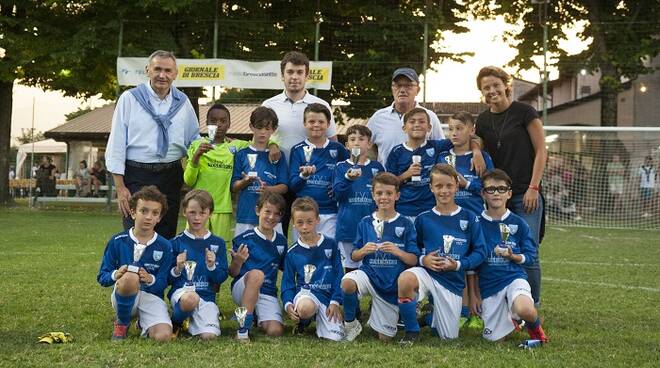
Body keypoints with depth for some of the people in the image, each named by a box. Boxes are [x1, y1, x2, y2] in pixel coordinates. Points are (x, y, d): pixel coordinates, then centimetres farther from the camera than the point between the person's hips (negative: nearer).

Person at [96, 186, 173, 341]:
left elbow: (162, 283, -2)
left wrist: (151, 280, -24)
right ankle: (121, 324, -9)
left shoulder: (164, 246, 1)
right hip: (123, 296, -1)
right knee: (130, 277, -38)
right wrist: (115, 275, -21)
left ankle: (143, 323, 12)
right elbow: (102, 278, 2)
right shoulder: (117, 241, 0)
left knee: (163, 336, -27)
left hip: (151, 296, 1)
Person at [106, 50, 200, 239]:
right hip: (137, 177, -3)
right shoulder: (129, 99, 0)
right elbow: (116, 144, -2)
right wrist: (120, 188, -8)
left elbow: (194, 141, 17)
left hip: (171, 178, 3)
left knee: (167, 237, 8)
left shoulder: (183, 102, 10)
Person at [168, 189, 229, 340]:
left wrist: (212, 266, -11)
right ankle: (175, 322, -5)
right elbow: (168, 279, 6)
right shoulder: (177, 242, 5)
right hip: (181, 291, -2)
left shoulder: (217, 243, 10)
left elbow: (222, 277, 7)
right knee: (190, 298, -40)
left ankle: (191, 318, 12)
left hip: (207, 294, 2)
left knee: (209, 335, -22)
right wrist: (177, 269, -14)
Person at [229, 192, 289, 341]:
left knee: (275, 331, -22)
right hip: (242, 288, -4)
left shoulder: (281, 241, 10)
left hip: (268, 293, 4)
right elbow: (233, 273, 0)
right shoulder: (244, 239, -4)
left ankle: (256, 315, 13)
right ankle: (243, 326, -28)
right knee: (256, 274, -37)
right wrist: (238, 262, -21)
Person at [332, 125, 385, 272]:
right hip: (348, 225, -1)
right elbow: (337, 193, -8)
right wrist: (348, 178, -25)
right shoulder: (341, 167, 4)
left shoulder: (377, 167, 6)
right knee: (350, 266, 8)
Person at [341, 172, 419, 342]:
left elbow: (414, 260, -3)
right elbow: (354, 257, 6)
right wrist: (363, 250, -16)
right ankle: (351, 324, -9)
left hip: (394, 283, 0)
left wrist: (397, 251, -22)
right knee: (347, 282, -36)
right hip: (370, 274, 0)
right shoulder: (365, 223, 2)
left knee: (385, 337, 5)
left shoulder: (405, 224, -2)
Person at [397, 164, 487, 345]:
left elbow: (480, 252, 0)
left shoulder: (469, 218, -1)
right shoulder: (423, 219, 1)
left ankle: (429, 316, 40)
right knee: (405, 279, -38)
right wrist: (422, 259, -13)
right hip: (427, 272, -1)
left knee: (449, 337, 5)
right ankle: (411, 332, -15)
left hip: (453, 281, 1)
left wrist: (459, 265, -15)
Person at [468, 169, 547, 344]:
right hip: (488, 283, 2)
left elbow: (530, 256, 3)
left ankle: (535, 325, 3)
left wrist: (512, 256, -17)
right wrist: (472, 294, 4)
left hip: (514, 276, -2)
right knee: (494, 337, -1)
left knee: (525, 310, -35)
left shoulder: (518, 223, 0)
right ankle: (510, 317, 34)